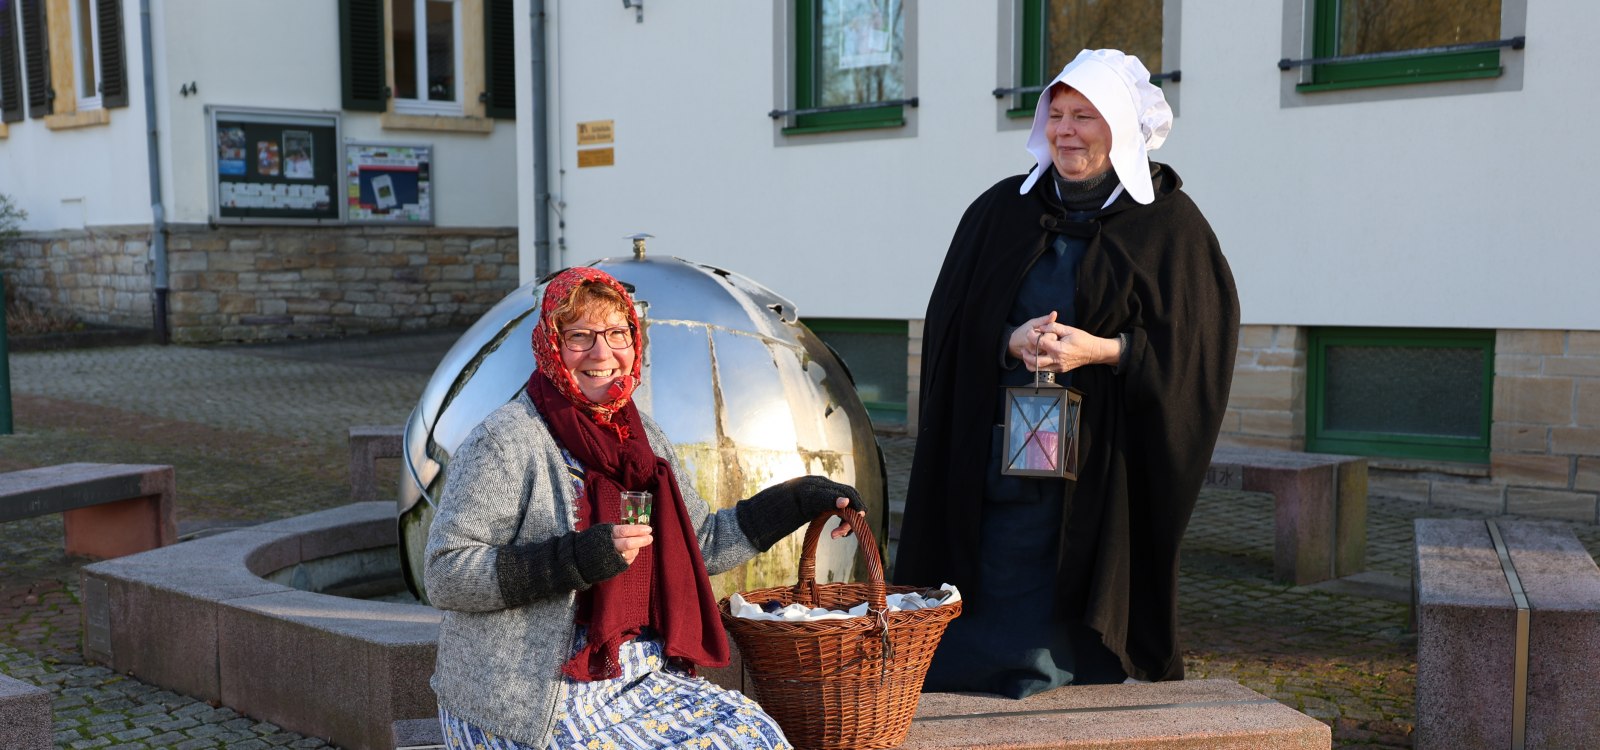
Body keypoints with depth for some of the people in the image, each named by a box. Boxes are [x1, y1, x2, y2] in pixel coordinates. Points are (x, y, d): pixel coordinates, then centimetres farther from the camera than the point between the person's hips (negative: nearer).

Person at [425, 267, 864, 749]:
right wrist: (574, 559, -26)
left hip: (638, 677, 7)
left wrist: (799, 500, 15)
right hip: (528, 702, -7)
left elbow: (700, 542, 21)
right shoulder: (506, 441, -13)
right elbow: (443, 575, -17)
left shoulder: (644, 439, 10)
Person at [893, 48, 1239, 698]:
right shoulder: (1000, 212, 9)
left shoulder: (1170, 227, 1)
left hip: (1104, 479, -2)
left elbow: (1195, 350, -4)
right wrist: (1013, 342, -15)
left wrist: (1104, 350, -18)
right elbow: (949, 327, 5)